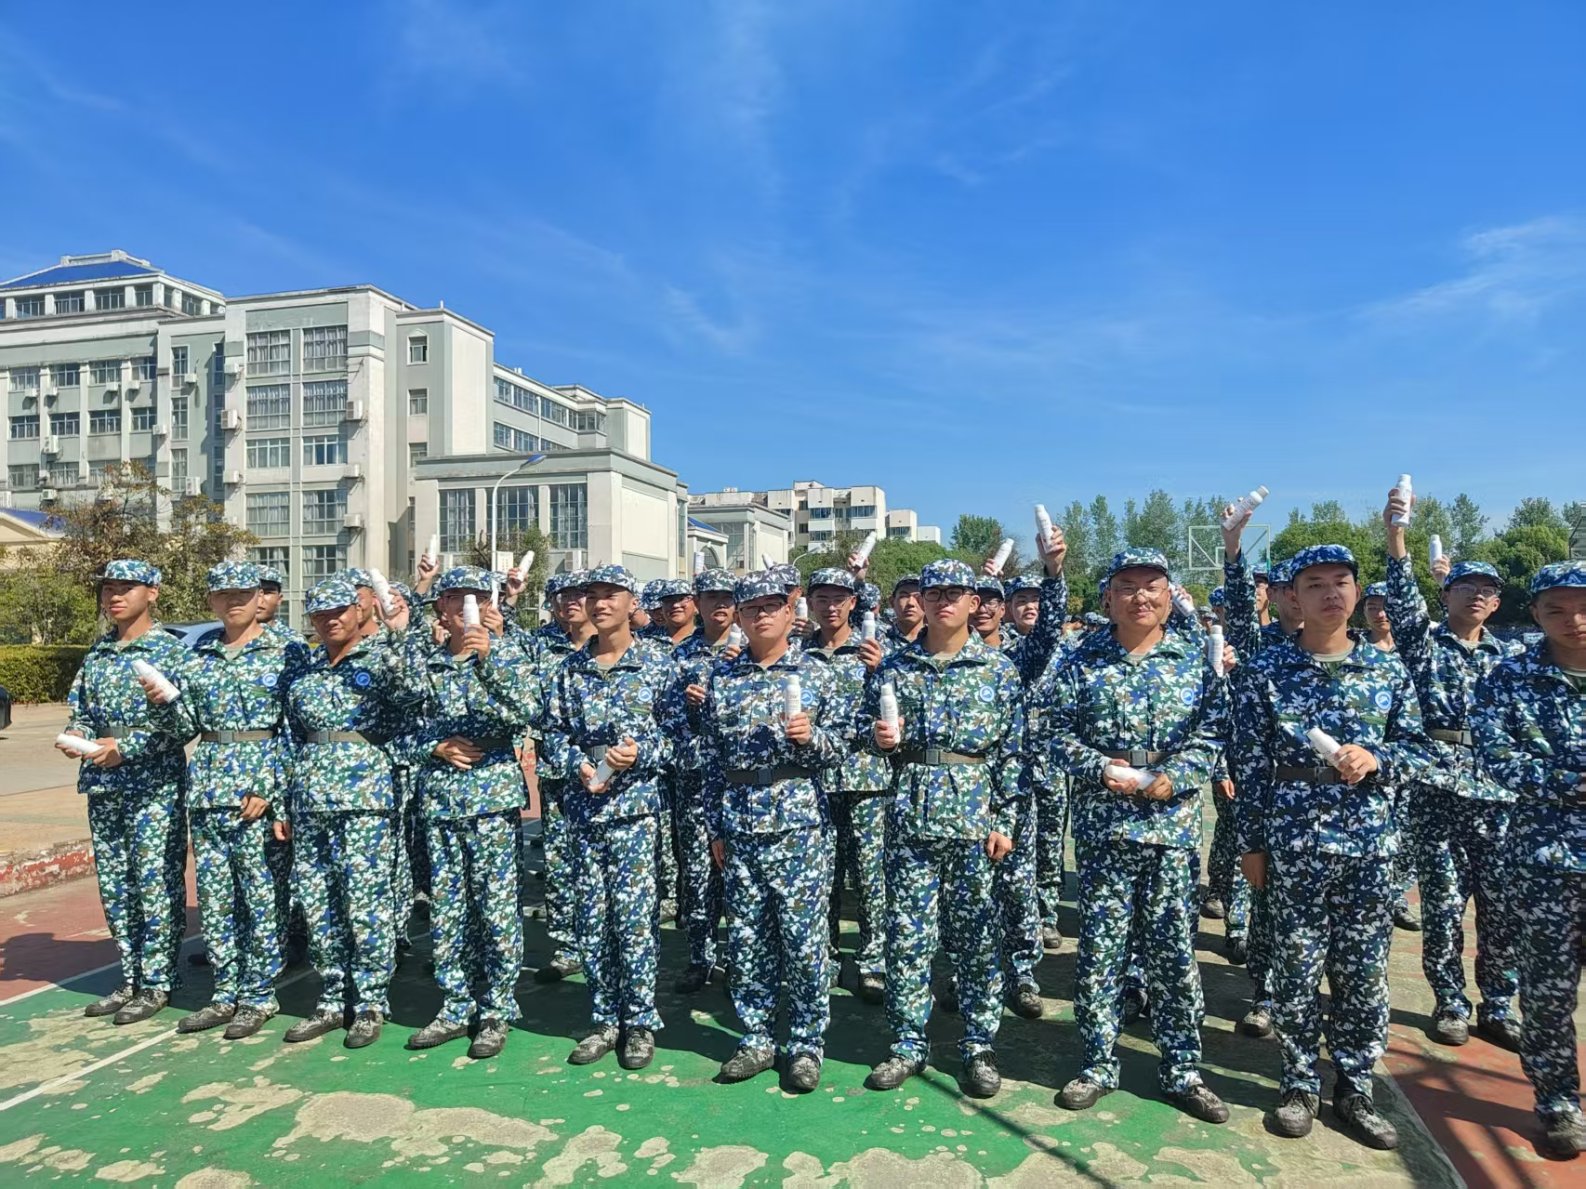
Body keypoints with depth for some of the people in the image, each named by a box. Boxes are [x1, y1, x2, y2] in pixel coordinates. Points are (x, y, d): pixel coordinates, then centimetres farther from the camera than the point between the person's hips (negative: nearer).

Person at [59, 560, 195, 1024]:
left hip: (154, 783, -6)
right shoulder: (98, 652, 12)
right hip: (103, 784, 6)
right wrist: (77, 735, -5)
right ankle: (130, 979, 24)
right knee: (114, 885, 12)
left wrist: (125, 747, -18)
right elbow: (79, 710, 16)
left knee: (156, 883, -1)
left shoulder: (170, 650, -6)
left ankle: (157, 982, 10)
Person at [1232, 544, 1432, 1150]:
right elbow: (1249, 763, -2)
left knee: (1365, 969, 9)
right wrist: (1251, 843, -2)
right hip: (1293, 839, -2)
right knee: (1297, 966, 6)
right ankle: (1300, 1084, 23)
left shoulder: (1387, 669, 4)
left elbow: (1417, 749, 8)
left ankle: (1353, 1087, 26)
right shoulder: (1264, 670, -3)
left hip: (1369, 839, 2)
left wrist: (1376, 759, -14)